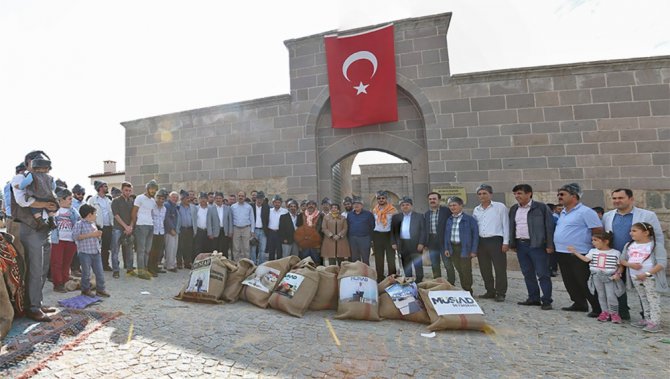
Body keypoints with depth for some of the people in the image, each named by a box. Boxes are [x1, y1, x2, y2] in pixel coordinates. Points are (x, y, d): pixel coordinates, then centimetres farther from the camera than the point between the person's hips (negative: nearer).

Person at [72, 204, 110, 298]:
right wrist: (90, 235, -20)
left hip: (96, 252, 7)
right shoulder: (79, 224, -7)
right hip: (85, 252, -7)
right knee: (86, 273, 5)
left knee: (100, 272, 8)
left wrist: (98, 235, 4)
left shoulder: (93, 224, 16)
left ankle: (100, 289, 17)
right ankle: (85, 290, 21)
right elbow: (75, 236, -18)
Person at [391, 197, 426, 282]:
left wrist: (421, 243, -9)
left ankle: (419, 282, 10)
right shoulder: (396, 217, 10)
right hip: (402, 245, 3)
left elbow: (423, 231, -1)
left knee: (418, 265, 0)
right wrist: (393, 243, 2)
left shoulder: (419, 216, 3)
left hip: (416, 245, -3)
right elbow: (393, 231, 10)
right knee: (406, 266, 11)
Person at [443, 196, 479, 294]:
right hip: (453, 248, 5)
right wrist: (446, 248, 6)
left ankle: (468, 290, 16)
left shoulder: (469, 219, -7)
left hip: (464, 248, -5)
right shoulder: (449, 220, 9)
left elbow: (475, 234, -8)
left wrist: (473, 250, -12)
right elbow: (446, 234, 13)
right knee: (459, 270, 12)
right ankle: (463, 289, 24)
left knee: (466, 270, 1)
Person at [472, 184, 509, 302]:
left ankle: (500, 293, 11)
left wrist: (506, 242, -8)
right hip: (481, 241, 5)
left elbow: (505, 225, -3)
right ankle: (490, 291, 23)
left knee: (500, 269, -1)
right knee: (485, 269, 10)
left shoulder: (500, 207, -1)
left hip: (496, 240, -5)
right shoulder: (476, 210, 13)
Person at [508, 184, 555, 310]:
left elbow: (549, 226, -8)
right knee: (527, 274, 12)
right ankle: (533, 298, 23)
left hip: (537, 245, -6)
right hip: (520, 245, 6)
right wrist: (512, 243, 12)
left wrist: (549, 245, -12)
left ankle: (547, 300, 8)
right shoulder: (514, 209, 11)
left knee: (542, 274, -1)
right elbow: (511, 227, 16)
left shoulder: (541, 207, -6)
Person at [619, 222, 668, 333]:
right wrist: (630, 264, -12)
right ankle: (647, 319, 27)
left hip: (650, 278, -6)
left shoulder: (655, 246, -10)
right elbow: (622, 260, 11)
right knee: (643, 299, 16)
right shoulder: (629, 246, 7)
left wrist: (646, 274, -23)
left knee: (653, 299, -2)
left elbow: (662, 263, -16)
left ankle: (655, 322, 3)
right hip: (635, 277, 6)